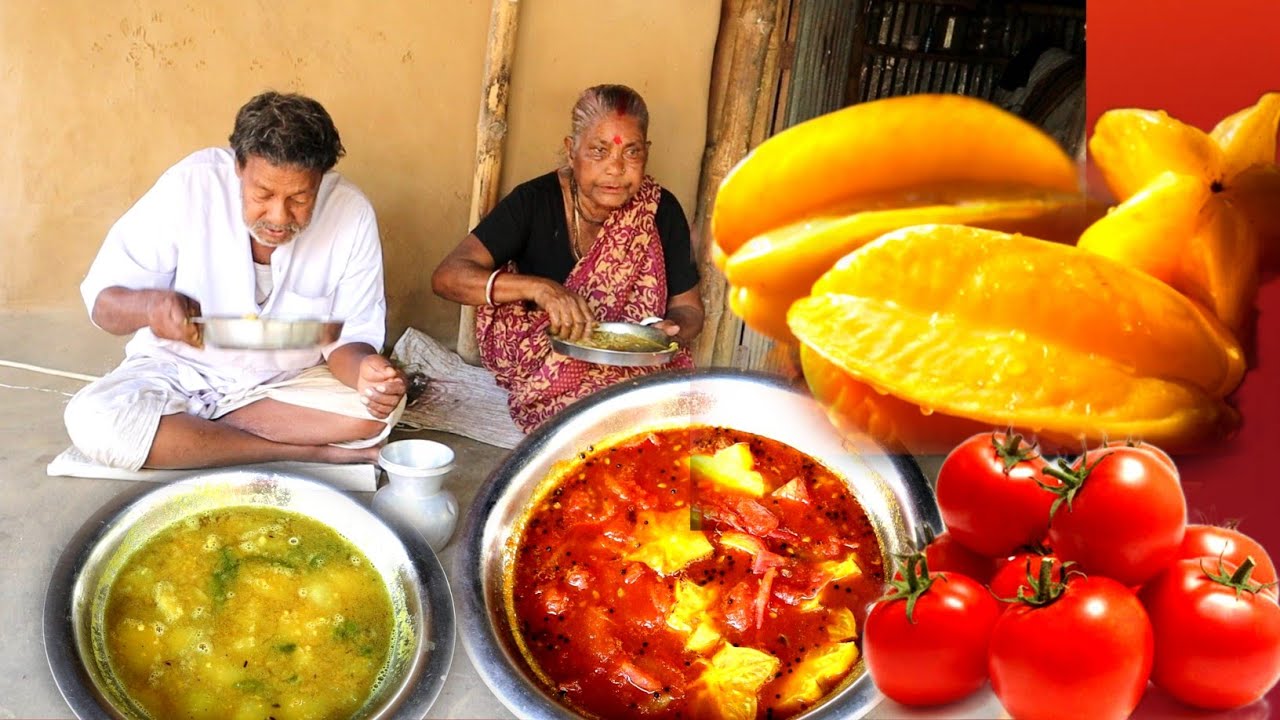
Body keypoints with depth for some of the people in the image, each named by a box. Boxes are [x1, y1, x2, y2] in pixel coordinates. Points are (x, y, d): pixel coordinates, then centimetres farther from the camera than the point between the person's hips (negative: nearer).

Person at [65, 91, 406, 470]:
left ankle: (188, 426, -13)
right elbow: (102, 300, -13)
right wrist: (148, 305, -37)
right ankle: (312, 451, -20)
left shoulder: (350, 214, -18)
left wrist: (364, 369, -35)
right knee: (93, 421, -30)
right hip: (179, 373, 0)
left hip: (289, 380, 1)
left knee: (381, 405, -25)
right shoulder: (190, 186, -20)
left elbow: (350, 337, -11)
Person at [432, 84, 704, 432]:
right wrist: (538, 288, -37)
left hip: (637, 369, 3)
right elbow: (448, 276, -20)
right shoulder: (534, 202, -12)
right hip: (541, 373, -3)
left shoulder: (661, 212, -5)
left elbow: (688, 308, 6)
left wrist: (672, 331, -21)